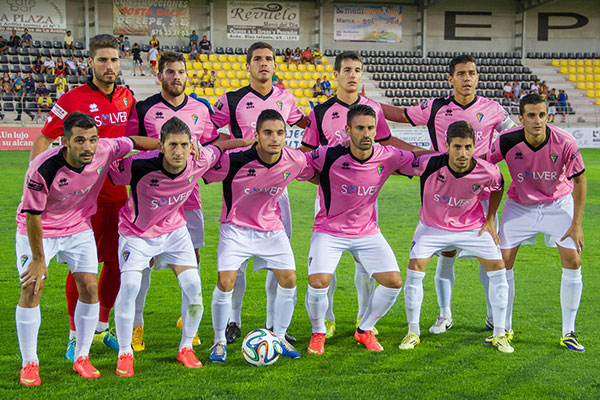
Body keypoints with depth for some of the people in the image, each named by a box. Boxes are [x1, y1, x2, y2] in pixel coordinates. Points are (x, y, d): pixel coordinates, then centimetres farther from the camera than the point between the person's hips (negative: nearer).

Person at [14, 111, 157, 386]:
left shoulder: (105, 150, -23)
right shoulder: (43, 169, -33)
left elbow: (133, 142, -2)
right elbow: (32, 215, -21)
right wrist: (38, 259, -15)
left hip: (79, 227, 4)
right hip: (38, 230, -4)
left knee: (90, 288, -2)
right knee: (32, 289, -10)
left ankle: (82, 358, 14)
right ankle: (29, 364, 3)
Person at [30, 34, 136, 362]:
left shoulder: (126, 97, 7)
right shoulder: (73, 100, -9)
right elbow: (42, 142, -5)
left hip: (117, 193, 5)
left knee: (116, 263, 10)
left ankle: (101, 328, 27)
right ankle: (76, 335, 12)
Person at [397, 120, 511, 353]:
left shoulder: (486, 172, -24)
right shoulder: (429, 164, -30)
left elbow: (499, 187, 1)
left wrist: (490, 219, -1)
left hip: (472, 226, 1)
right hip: (432, 225, -1)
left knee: (498, 269, -7)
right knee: (415, 270, -15)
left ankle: (499, 334, 8)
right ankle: (413, 332, 4)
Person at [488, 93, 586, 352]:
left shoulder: (565, 143, -25)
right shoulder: (507, 142, -23)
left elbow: (579, 180, -10)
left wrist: (576, 224, -12)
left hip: (558, 204, -1)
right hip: (519, 205, 1)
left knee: (573, 262, -11)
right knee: (503, 261, -5)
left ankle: (568, 333, 3)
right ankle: (505, 328, 13)